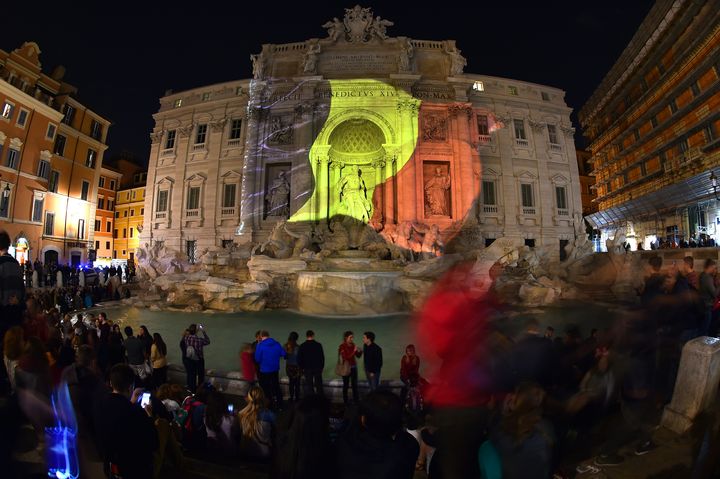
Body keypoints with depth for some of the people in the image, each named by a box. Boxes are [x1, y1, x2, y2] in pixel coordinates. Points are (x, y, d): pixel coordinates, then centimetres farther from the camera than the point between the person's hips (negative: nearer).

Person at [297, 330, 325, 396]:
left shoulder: (302, 346, -5)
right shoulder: (318, 345, -6)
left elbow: (299, 358, 0)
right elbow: (322, 357, 0)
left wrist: (301, 368, 10)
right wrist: (322, 367, 11)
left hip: (307, 369, 0)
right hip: (317, 368, 0)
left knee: (309, 386, 7)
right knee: (319, 385, 10)